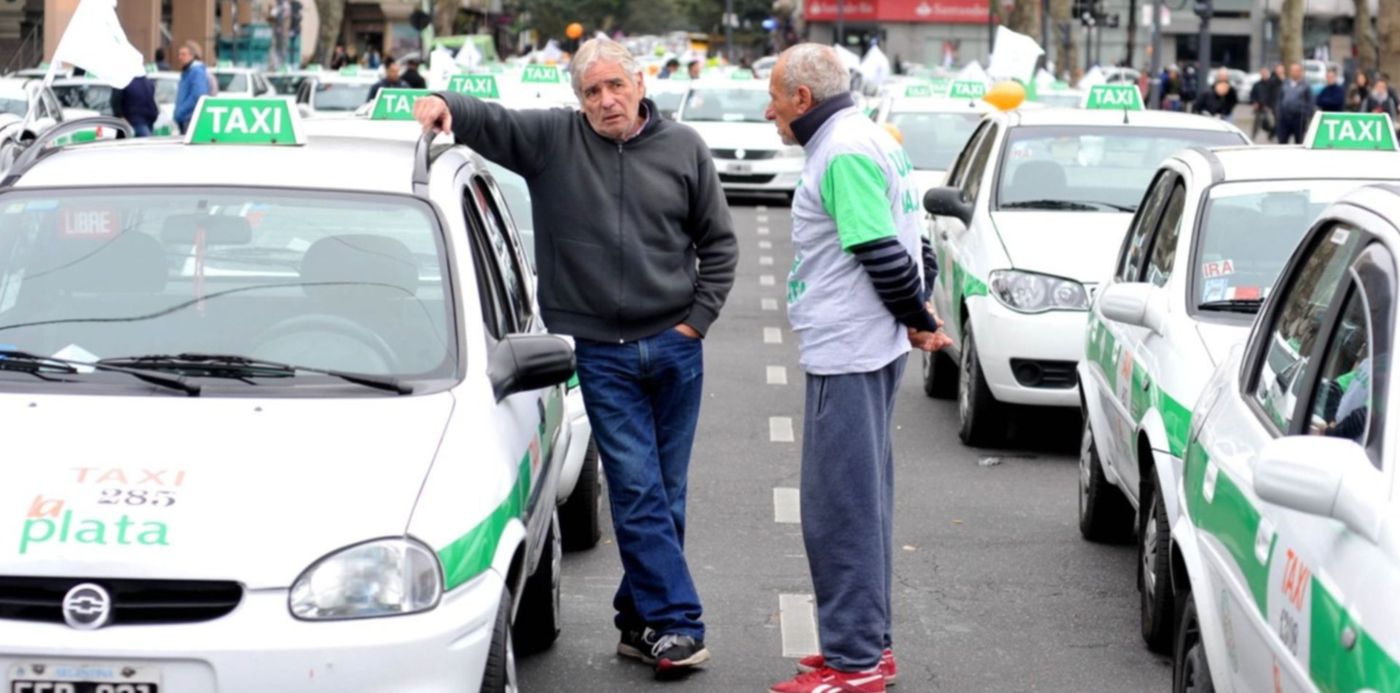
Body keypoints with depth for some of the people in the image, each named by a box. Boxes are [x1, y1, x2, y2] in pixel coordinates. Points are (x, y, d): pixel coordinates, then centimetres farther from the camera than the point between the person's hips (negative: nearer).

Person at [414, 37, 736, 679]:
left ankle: (640, 617, 20)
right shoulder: (552, 138, 0)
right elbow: (489, 120, -8)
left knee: (665, 493, 9)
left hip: (674, 344, 2)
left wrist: (699, 317, 1)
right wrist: (444, 105, -30)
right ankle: (674, 624, -5)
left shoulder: (684, 148, 4)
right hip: (602, 353, -2)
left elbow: (718, 242, 9)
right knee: (637, 490, -7)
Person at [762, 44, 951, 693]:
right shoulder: (868, 140, 16)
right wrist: (919, 318, 12)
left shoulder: (845, 152, -18)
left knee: (840, 509, -6)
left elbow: (884, 255, -22)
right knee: (861, 502, 16)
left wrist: (917, 320, -9)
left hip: (848, 356, -11)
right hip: (864, 351, 11)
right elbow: (891, 250, 19)